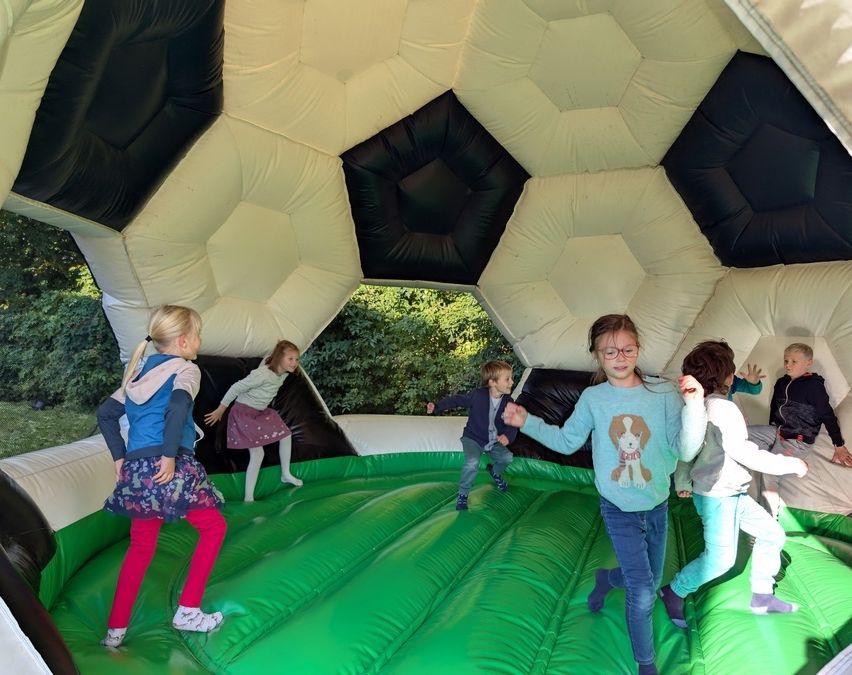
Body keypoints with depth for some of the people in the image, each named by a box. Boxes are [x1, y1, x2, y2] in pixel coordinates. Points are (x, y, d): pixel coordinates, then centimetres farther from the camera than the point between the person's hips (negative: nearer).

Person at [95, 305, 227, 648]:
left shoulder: (139, 370, 19)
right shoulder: (185, 368, -3)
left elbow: (105, 413, 19)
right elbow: (178, 406, -23)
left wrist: (120, 457, 18)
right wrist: (169, 455, -20)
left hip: (135, 470, 7)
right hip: (169, 468, -7)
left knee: (141, 547, 22)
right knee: (213, 526, 12)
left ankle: (115, 629, 28)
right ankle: (187, 611, 12)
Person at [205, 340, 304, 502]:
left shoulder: (284, 373, -6)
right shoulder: (263, 374, -31)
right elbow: (237, 388, -25)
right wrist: (220, 410, -17)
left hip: (261, 412, 9)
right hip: (244, 413, -9)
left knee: (286, 435, 10)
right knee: (257, 453, -13)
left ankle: (286, 474, 28)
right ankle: (248, 498, -5)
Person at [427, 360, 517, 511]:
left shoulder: (508, 401, -11)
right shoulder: (477, 395, -22)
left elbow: (512, 424, -8)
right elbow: (457, 400, -12)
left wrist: (508, 435, -31)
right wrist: (436, 406, -20)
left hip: (494, 442, 4)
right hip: (473, 438, -4)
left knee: (507, 457, -11)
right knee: (472, 463, -26)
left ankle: (495, 472, 25)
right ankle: (462, 494, -5)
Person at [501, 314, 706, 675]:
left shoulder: (664, 393, -15)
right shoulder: (592, 398, -12)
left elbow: (685, 451, -19)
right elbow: (567, 441, 1)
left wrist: (693, 405, -33)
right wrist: (527, 422, -8)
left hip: (658, 507, 2)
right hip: (619, 510, -2)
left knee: (649, 582, 21)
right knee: (643, 595, -3)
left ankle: (606, 578, 54)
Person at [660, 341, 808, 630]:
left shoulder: (699, 406, 6)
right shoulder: (723, 408, -22)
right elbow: (746, 454, -22)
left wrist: (682, 483, 21)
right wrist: (792, 464, -9)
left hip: (730, 493, 10)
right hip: (718, 496, -10)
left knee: (772, 534, 18)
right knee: (720, 559, -7)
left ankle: (762, 596, 29)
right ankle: (673, 593, 10)